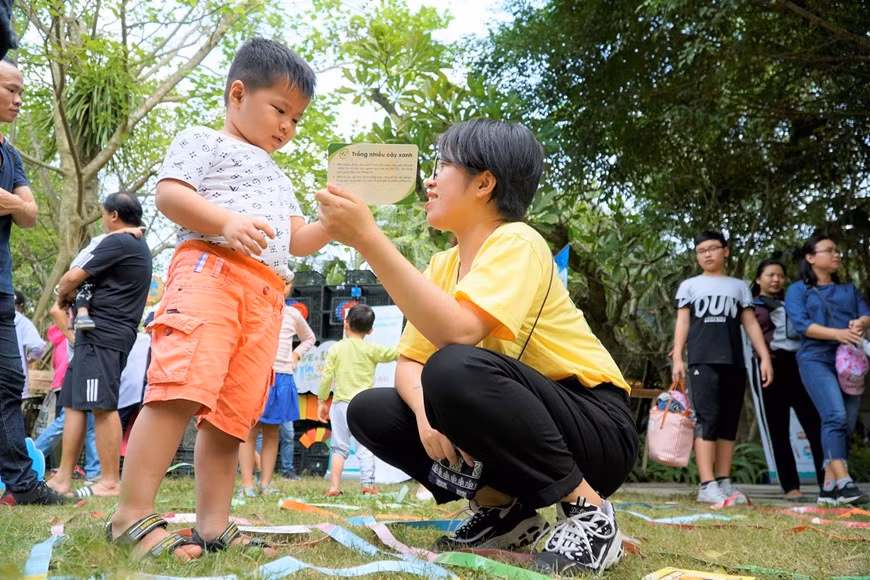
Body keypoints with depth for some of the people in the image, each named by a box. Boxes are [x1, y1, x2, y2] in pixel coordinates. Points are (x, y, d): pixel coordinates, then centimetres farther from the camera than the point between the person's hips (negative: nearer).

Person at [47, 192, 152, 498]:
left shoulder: (117, 243, -8)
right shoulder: (140, 247, 23)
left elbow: (73, 277, -9)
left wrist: (63, 296, 12)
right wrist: (73, 294, 8)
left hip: (102, 334, -10)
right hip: (100, 335, 10)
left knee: (102, 406, -12)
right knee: (73, 403, 10)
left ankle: (110, 482, -12)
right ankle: (63, 479, 10)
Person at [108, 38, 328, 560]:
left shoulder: (280, 181, 36)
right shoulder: (203, 142, 14)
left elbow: (296, 239, 31)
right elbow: (169, 193, -2)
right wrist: (227, 222, -17)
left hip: (268, 296, 7)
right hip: (211, 268, -7)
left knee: (234, 413, 0)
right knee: (183, 387, -23)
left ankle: (214, 525, 1)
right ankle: (133, 516, -22)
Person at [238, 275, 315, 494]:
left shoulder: (293, 315, 14)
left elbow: (309, 338, 30)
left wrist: (296, 355, 17)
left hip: (281, 378, 4)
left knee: (271, 432, 6)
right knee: (250, 430, -7)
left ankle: (266, 483, 9)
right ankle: (247, 484, -6)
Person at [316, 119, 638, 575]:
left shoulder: (517, 243, -17)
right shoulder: (443, 266, 8)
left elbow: (457, 333, -35)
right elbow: (409, 363, 4)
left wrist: (368, 238, -34)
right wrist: (427, 415, -20)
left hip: (596, 431, -8)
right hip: (522, 428, 8)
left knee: (455, 369, -35)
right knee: (369, 412, -2)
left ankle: (587, 509, -15)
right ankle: (502, 509, 6)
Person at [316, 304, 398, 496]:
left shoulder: (335, 348, 3)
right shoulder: (371, 350, -2)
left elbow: (326, 377, 3)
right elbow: (395, 354, -2)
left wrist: (321, 402, 11)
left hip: (340, 403, 2)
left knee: (339, 448, 7)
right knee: (365, 448, 4)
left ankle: (334, 487, 3)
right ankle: (368, 485, -2)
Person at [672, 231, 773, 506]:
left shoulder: (739, 286, 18)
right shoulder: (689, 286, 14)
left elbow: (751, 323, 13)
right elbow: (682, 323, 7)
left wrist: (765, 357, 3)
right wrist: (677, 358, -4)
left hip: (734, 363, 3)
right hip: (703, 361, -3)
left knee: (729, 424, 3)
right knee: (708, 420, -13)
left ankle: (724, 483, 7)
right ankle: (707, 486, -18)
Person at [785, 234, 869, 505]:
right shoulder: (798, 290, 5)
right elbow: (802, 324, -10)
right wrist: (838, 334, -23)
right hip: (817, 359, -6)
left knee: (846, 424, 1)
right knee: (835, 416, -22)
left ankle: (829, 487, 5)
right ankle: (844, 483, -28)